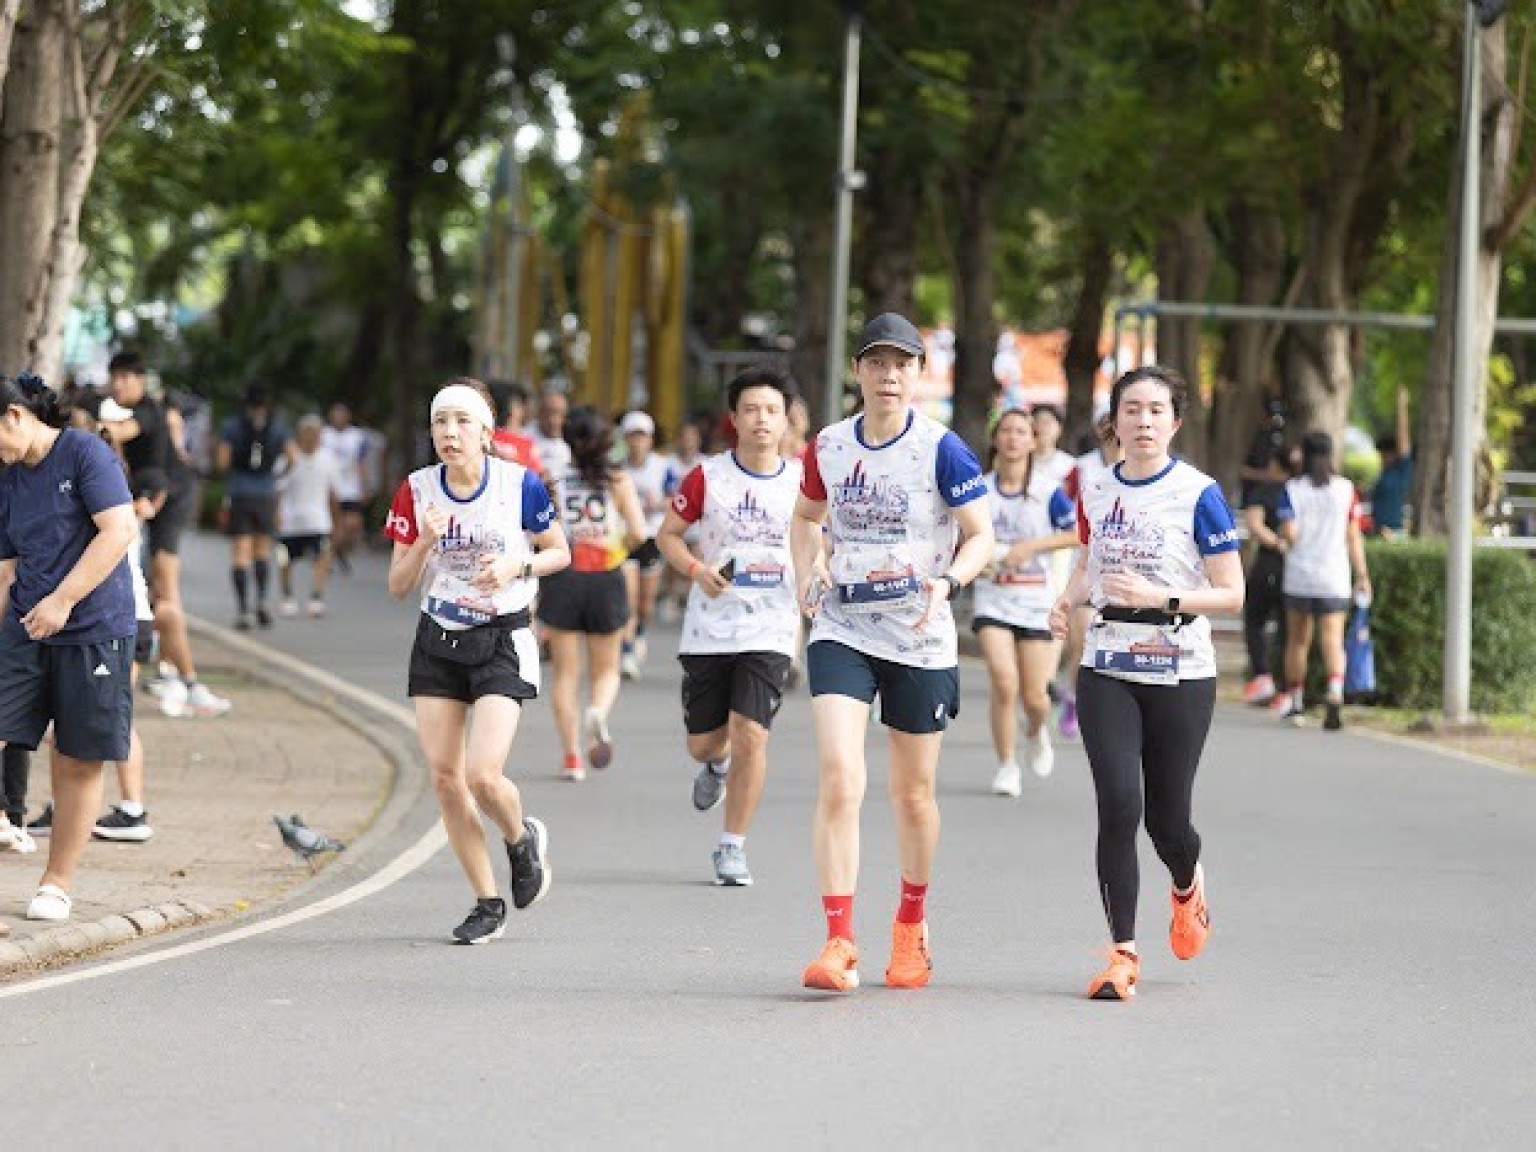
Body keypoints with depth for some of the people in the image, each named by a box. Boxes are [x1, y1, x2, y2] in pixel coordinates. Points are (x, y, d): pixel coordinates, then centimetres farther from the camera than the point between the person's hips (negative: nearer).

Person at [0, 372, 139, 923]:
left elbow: (119, 530, -15)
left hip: (93, 631, -5)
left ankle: (57, 882, 14)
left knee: (79, 760, 2)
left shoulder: (86, 453, -6)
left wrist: (62, 600, -18)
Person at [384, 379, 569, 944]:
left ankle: (524, 839, 19)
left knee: (482, 776, -16)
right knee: (444, 776, 0)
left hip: (502, 643, -4)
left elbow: (559, 552, 4)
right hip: (436, 643, 4)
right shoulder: (416, 491, -3)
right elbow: (398, 586, -1)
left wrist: (516, 565, -16)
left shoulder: (520, 484, -10)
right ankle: (488, 903, 14)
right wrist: (425, 541, -19)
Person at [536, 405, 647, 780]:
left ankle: (571, 757, 2)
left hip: (563, 578, 0)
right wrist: (621, 546, 11)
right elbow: (638, 532, -9)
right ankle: (598, 712, -19)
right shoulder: (618, 479, -1)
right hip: (606, 580, 0)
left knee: (565, 672, 8)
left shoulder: (554, 480, -1)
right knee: (606, 670, 14)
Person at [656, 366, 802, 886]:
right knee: (702, 743, 7)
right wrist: (697, 569, -14)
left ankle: (732, 846, 1)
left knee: (750, 734, -14)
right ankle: (717, 766, 47)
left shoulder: (803, 481, 0)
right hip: (708, 628, 1)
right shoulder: (706, 477, -4)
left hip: (770, 629, -1)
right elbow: (668, 535, 4)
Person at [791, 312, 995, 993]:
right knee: (839, 781, -15)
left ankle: (910, 926, 34)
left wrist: (947, 581, -25)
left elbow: (981, 536, -6)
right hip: (841, 632, 2)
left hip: (920, 640, -2)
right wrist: (807, 574, 3)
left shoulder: (941, 450, -9)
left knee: (913, 795, 11)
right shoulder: (828, 446, 2)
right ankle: (839, 943, -15)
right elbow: (806, 516, 21)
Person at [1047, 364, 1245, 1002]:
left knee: (1167, 817, 4)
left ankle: (1187, 887, 41)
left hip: (1181, 674, -3)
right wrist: (1068, 601, 3)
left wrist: (1161, 597, -20)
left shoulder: (1198, 494, -6)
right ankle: (1123, 953, -5)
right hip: (1106, 671, 3)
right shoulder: (1095, 492, 7)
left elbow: (1231, 594, -6)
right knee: (1118, 806, -12)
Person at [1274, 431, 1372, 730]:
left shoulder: (1292, 490, -3)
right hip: (1335, 577, 0)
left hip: (1299, 575, 0)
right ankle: (1335, 698, -27)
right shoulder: (1346, 489, 2)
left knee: (1297, 640, 15)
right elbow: (1353, 537, 1)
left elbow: (1290, 534, -11)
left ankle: (1295, 703, 22)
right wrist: (1362, 575, 6)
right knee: (1333, 641, -6)